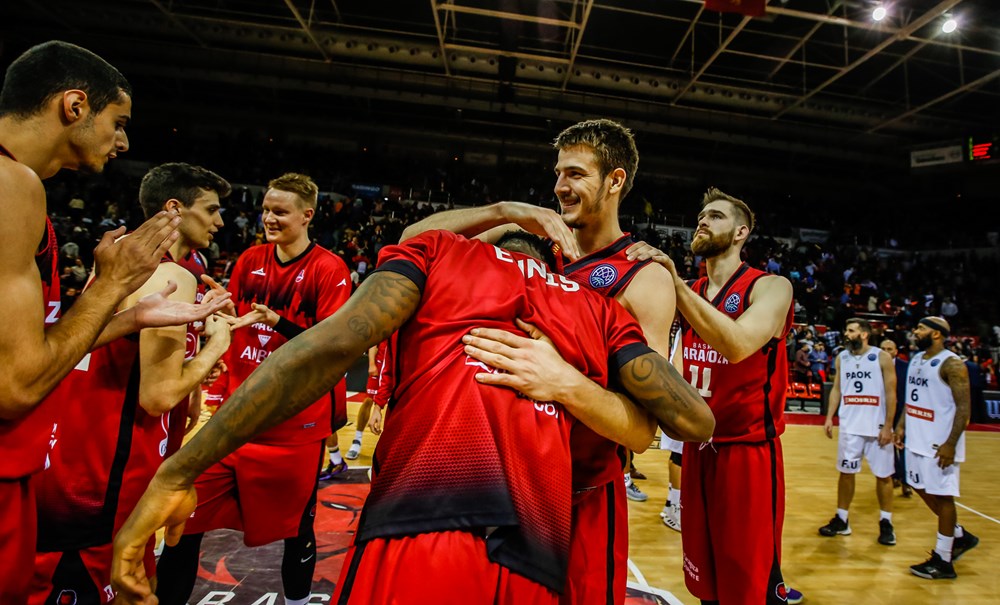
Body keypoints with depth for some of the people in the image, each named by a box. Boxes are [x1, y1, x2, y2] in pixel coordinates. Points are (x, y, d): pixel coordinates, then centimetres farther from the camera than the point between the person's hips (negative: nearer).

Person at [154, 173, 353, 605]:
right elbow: (231, 320, 18)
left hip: (296, 425, -4)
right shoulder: (250, 260, 8)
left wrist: (276, 320, -25)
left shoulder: (328, 269, -9)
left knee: (296, 528, 10)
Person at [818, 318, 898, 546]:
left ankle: (886, 523, 21)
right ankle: (841, 520, 18)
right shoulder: (841, 358, 5)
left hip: (877, 427, -3)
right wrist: (829, 417, 1)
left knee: (883, 475, 6)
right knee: (846, 472, 9)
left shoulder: (882, 358, -7)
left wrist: (888, 426, -12)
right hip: (850, 427, 3)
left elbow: (891, 394, -8)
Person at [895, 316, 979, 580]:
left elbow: (964, 407, -18)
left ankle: (943, 561, 12)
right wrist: (902, 425, 13)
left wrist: (951, 444, -22)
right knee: (921, 489, 17)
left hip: (940, 444, -9)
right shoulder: (916, 359, 10)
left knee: (941, 495, 1)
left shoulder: (952, 364, -15)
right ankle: (960, 536, 37)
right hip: (917, 439, 9)